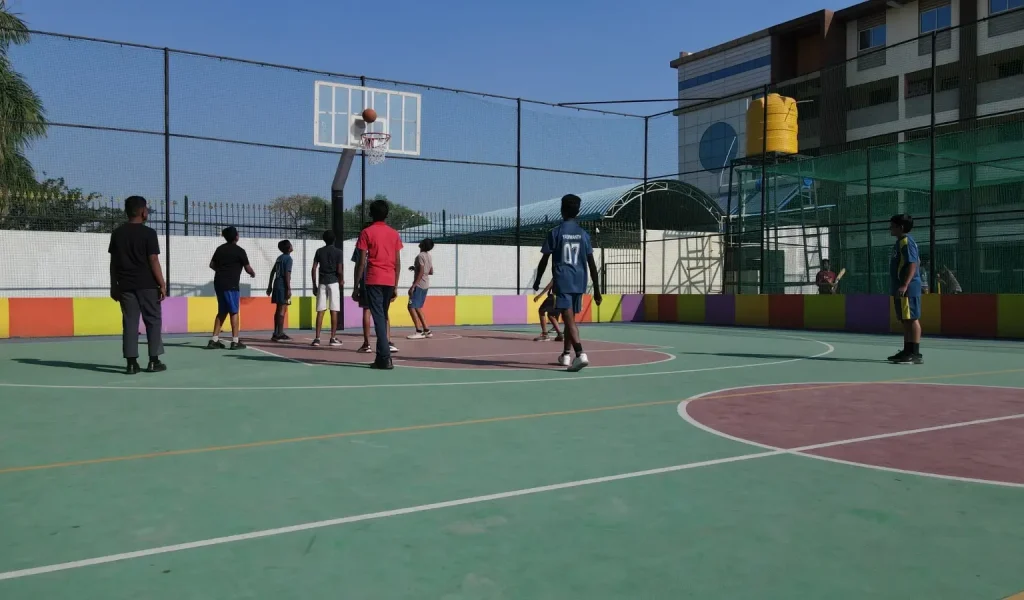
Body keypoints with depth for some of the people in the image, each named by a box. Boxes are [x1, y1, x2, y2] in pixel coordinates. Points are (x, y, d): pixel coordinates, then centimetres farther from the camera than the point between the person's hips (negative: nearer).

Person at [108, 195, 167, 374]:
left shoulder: (117, 233, 8)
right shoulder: (148, 233, -6)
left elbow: (113, 262, 9)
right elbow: (153, 261, -9)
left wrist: (114, 285, 15)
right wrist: (162, 284, -6)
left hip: (125, 286, 4)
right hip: (147, 285, -4)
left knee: (129, 323, 5)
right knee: (153, 321, 6)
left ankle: (131, 363, 2)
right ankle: (154, 361, 5)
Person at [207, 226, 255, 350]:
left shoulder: (220, 249, 12)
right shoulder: (239, 250, -7)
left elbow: (212, 264, 17)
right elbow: (248, 268, -2)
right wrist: (253, 273, 20)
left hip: (219, 283, 7)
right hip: (231, 285, -7)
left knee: (222, 312, 12)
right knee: (234, 312, -2)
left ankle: (214, 340, 9)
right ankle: (235, 341, -3)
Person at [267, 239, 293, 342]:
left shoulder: (279, 258, 17)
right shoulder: (288, 258, -9)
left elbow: (273, 272, 19)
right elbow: (287, 274, -17)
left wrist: (270, 286, 23)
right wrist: (289, 289, -19)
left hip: (277, 285, 9)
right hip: (283, 286, -9)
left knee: (278, 309, 13)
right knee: (282, 309, -8)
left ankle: (276, 333, 17)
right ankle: (279, 334, -10)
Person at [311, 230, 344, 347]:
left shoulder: (319, 251, 7)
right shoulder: (338, 251, -2)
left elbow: (313, 269, 3)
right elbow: (339, 271, -8)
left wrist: (314, 284, 11)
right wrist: (341, 280, 12)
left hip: (322, 283, 3)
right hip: (333, 282, -3)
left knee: (320, 311, 2)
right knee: (334, 311, -1)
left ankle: (317, 338, -1)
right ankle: (333, 338, -1)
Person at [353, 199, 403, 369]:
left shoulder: (366, 233, -1)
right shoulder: (394, 234, 10)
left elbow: (361, 262, -6)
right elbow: (398, 262, 9)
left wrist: (356, 286, -1)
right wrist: (396, 286, 15)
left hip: (373, 281, -4)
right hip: (390, 281, 4)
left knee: (378, 318, -7)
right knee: (383, 317, 15)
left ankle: (385, 358, -14)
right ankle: (381, 356, 20)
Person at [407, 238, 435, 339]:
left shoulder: (420, 256, -14)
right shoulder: (429, 256, 12)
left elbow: (421, 273, -21)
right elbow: (431, 272, 19)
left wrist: (413, 285, -22)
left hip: (419, 285, -9)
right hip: (425, 285, 9)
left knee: (411, 307, -8)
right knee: (418, 308, 16)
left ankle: (419, 332, -12)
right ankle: (427, 330, 14)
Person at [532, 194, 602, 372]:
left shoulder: (555, 233, -2)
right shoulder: (583, 234, 7)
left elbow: (544, 260, -1)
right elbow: (592, 264, 6)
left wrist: (537, 281, 14)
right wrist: (596, 289, 10)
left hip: (562, 281, -4)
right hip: (579, 282, 5)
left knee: (569, 319, -12)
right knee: (571, 318, 18)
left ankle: (581, 354, -30)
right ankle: (565, 355, 27)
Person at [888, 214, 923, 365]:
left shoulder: (906, 242, -11)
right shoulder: (900, 242, 19)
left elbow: (913, 265, -20)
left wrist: (905, 285, -26)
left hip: (908, 288, -10)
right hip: (901, 288, 10)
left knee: (912, 319, -10)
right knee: (905, 320, 13)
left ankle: (915, 354, -11)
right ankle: (907, 351, 19)